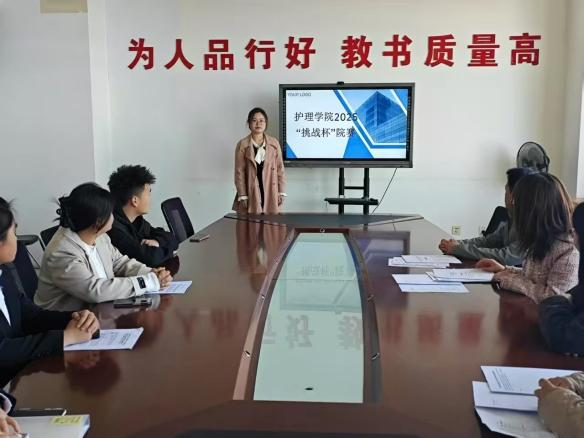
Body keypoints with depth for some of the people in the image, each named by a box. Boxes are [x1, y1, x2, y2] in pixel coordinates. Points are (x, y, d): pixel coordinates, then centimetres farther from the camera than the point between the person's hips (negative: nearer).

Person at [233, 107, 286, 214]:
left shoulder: (274, 143, 6)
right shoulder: (242, 145, 0)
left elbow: (280, 168, 6)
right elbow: (239, 171, -1)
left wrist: (281, 192, 1)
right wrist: (242, 196, -6)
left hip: (271, 193, 2)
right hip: (251, 193, -2)